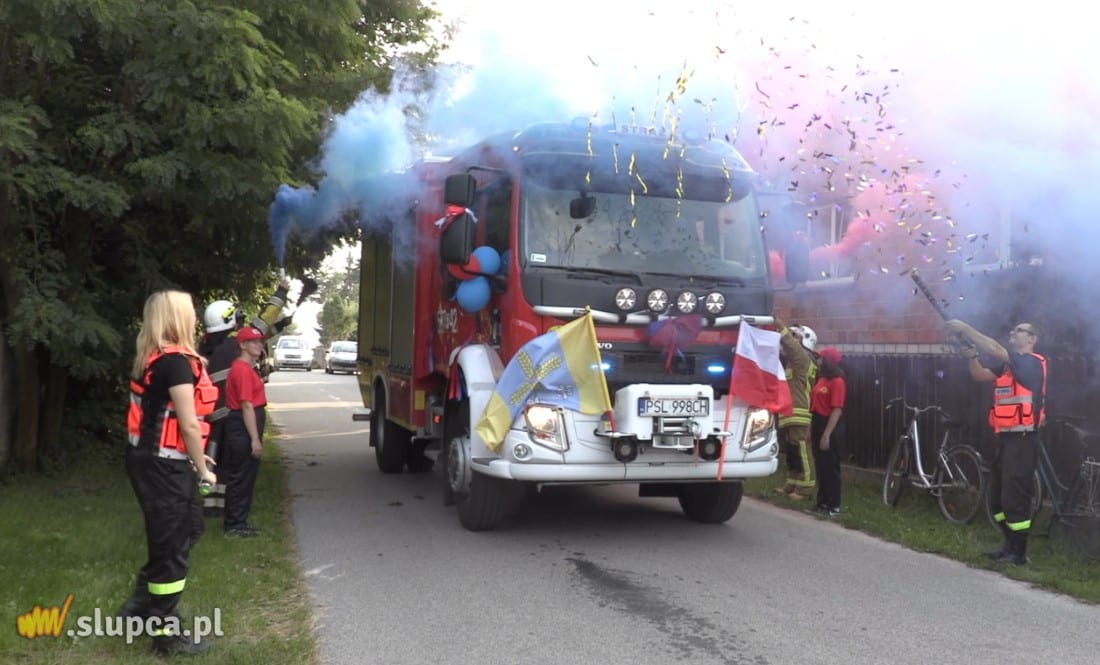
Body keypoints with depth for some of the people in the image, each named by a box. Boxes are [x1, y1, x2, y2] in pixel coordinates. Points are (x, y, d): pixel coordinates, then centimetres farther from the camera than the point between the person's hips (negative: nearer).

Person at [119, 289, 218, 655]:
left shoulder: (151, 359, 10)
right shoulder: (176, 361, -19)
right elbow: (188, 425, -19)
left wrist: (192, 458, 13)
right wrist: (202, 469, -7)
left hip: (151, 459, 9)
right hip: (162, 465, -9)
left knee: (189, 525, 21)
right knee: (172, 544, 2)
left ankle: (142, 602, 29)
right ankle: (166, 632, 15)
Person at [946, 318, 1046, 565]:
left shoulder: (1033, 363, -10)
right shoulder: (1006, 364, 16)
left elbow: (996, 350, -20)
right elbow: (981, 375, 10)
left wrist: (966, 329, -20)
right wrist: (972, 356, -9)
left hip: (1022, 439, -9)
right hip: (1005, 438, 9)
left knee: (1015, 497, -4)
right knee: (998, 496, 15)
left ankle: (1019, 553, 5)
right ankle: (1010, 545, 26)